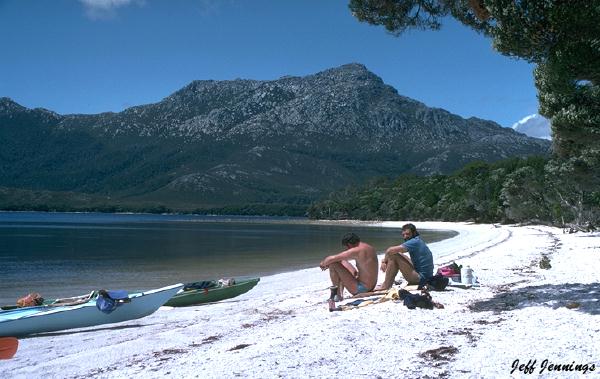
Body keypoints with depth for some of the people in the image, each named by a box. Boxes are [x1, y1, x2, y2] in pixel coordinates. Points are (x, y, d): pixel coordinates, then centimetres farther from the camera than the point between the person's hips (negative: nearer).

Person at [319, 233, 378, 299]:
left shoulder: (356, 251, -22)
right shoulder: (369, 247, 7)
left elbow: (332, 258, -21)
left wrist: (323, 263, 0)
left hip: (361, 288, -9)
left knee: (333, 264, -10)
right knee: (343, 262, 21)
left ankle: (337, 294, 3)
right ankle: (340, 293, 15)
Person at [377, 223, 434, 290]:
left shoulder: (415, 242, -16)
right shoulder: (418, 241, 14)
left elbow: (390, 250, -24)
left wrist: (385, 260, -5)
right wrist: (384, 261, 0)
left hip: (420, 279, -10)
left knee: (393, 256, -15)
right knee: (399, 255, 18)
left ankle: (386, 286, -7)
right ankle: (388, 283, 13)